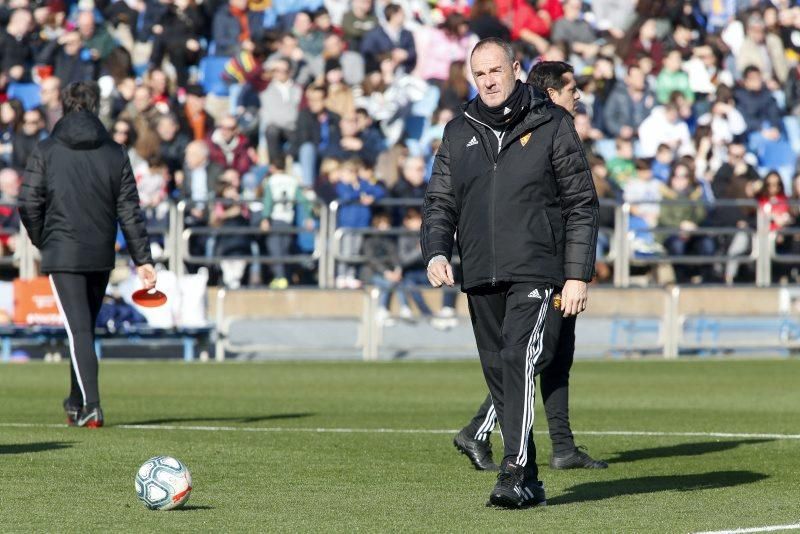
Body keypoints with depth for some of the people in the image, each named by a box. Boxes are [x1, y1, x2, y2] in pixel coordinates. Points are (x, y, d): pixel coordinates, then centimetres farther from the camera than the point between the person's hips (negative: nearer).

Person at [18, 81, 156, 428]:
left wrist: (42, 242, 12)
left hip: (62, 255, -3)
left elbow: (28, 205, -5)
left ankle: (89, 404, -20)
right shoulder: (115, 154, 4)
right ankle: (78, 402, 28)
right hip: (101, 256, 3)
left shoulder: (45, 152, -2)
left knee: (78, 329, -6)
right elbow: (130, 211, 2)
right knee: (87, 326, 18)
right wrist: (142, 259, 3)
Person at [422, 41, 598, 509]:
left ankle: (516, 474, -26)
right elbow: (440, 202, 15)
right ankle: (529, 482, 13)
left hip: (537, 275, -5)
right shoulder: (459, 134, 13)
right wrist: (436, 252, -5)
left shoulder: (552, 126, 1)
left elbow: (582, 205, 0)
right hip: (481, 278, 5)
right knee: (498, 373, 6)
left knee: (519, 360, -21)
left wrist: (578, 276, -6)